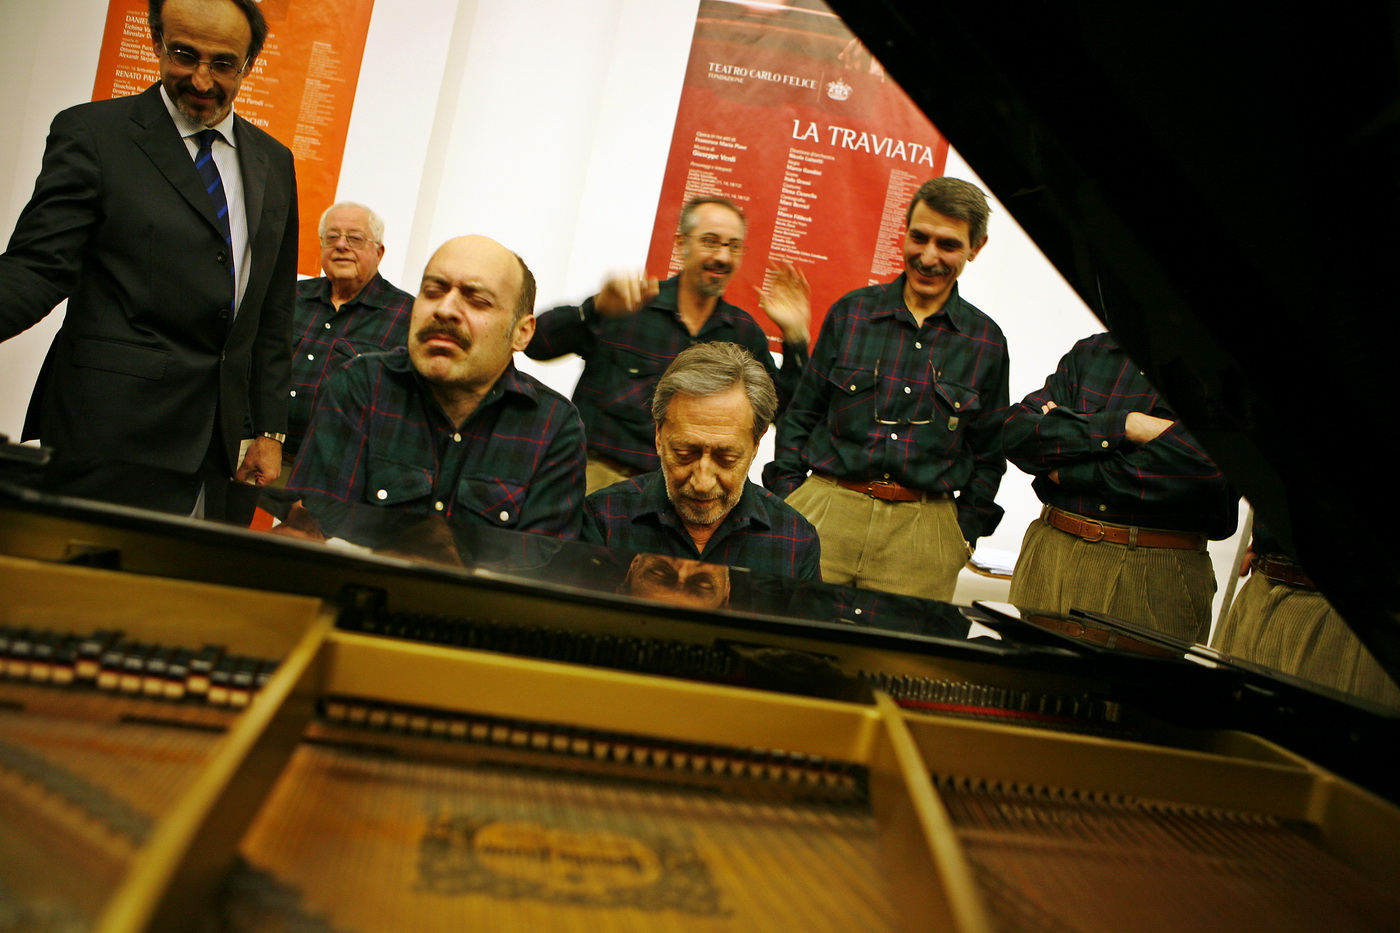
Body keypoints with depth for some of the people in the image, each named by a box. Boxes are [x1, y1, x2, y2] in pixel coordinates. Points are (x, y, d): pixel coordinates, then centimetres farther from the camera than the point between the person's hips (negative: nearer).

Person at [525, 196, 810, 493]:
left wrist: (794, 336, 1)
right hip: (602, 473, -4)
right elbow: (534, 343, -6)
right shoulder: (625, 307, 1)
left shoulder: (744, 331, 12)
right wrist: (597, 308, -20)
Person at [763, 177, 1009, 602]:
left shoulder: (986, 342, 7)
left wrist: (964, 534, 6)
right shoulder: (851, 312, 5)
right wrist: (785, 504, 2)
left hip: (922, 533, 0)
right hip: (825, 512, 0)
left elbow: (988, 456, 14)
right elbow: (800, 415, 9)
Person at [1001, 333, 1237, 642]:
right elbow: (1016, 433, 0)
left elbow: (1188, 467, -19)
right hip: (1051, 556, 4)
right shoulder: (1089, 352, 13)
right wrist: (1123, 425, -12)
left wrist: (1064, 470, -9)